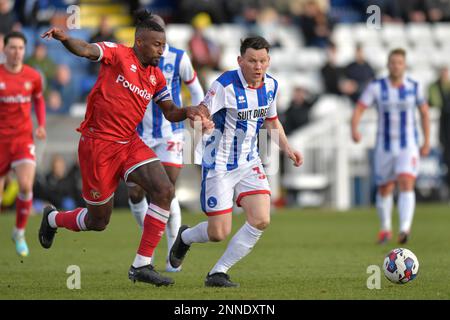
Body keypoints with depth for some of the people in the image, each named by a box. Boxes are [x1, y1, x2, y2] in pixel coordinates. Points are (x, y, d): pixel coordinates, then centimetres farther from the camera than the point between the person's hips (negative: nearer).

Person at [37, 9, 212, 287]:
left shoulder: (156, 77, 9)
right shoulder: (118, 55, -9)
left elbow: (170, 113, 15)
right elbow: (87, 50, -26)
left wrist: (189, 112, -8)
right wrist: (64, 38, -47)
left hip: (130, 143, 6)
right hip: (98, 144, -6)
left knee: (165, 191, -16)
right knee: (99, 221, 4)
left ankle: (142, 265, -10)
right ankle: (53, 218, 39)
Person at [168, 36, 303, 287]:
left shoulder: (271, 85, 0)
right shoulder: (225, 85, -21)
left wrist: (287, 148, 7)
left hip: (250, 163, 6)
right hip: (219, 165, -6)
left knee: (261, 220, -14)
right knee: (219, 234, -4)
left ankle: (218, 273, -1)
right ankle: (185, 237, 32)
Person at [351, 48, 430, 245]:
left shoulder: (414, 87, -1)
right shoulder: (376, 87, -5)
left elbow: (424, 112, 12)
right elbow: (358, 110, -11)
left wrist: (427, 142, 10)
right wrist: (354, 129, -31)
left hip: (408, 146, -1)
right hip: (384, 146, 1)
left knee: (406, 184, -21)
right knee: (384, 190, 12)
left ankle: (405, 229, -32)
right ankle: (385, 229, 34)